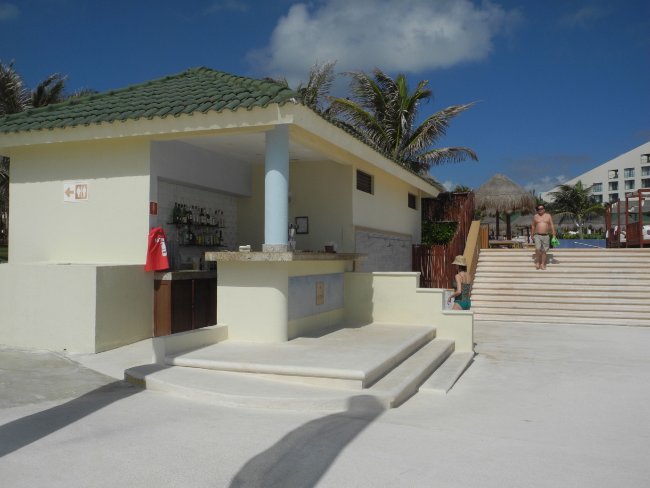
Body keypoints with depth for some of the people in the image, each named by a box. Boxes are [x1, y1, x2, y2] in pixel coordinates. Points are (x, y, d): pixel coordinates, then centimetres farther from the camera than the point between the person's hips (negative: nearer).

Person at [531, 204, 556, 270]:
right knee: (538, 248, -18)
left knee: (544, 251, 2)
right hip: (537, 235, -1)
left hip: (546, 236, 1)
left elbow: (552, 226, 6)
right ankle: (537, 262, -2)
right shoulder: (535, 217, 8)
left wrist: (554, 235, 1)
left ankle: (543, 264, 10)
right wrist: (532, 235, 11)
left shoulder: (548, 216, 7)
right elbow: (533, 226, 15)